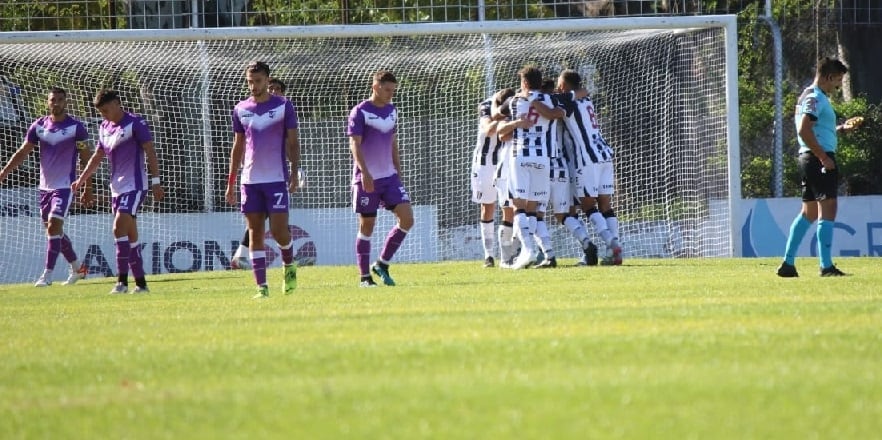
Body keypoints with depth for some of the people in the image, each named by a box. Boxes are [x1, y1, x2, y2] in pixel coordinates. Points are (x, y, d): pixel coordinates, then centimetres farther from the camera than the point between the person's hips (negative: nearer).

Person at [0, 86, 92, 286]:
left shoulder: (76, 127, -6)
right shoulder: (38, 126, 4)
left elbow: (86, 158, -1)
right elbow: (22, 153, 4)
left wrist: (88, 189, -1)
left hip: (64, 186, -5)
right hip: (45, 186, 5)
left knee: (54, 227, -15)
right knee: (54, 231, 11)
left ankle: (47, 275, -13)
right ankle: (77, 267, 27)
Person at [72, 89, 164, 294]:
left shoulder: (135, 123, -9)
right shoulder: (105, 128, 13)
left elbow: (150, 153, -10)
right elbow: (97, 157, 23)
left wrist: (156, 182, -15)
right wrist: (81, 180, 16)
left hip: (134, 186, -8)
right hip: (116, 188, 8)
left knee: (120, 228, -19)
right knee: (130, 235, 7)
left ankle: (122, 280, -20)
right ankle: (140, 283, 10)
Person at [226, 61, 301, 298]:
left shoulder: (283, 106, -1)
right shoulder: (241, 109, 9)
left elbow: (293, 143, 1)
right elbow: (237, 148, 15)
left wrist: (295, 173, -10)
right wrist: (231, 183, 12)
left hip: (277, 179, -3)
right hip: (250, 180, 3)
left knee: (279, 230, -8)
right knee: (255, 233, 0)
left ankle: (289, 265, 22)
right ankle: (261, 286, 2)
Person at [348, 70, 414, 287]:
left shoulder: (391, 111, 12)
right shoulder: (360, 112, -8)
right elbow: (354, 144, -15)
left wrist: (398, 174, 18)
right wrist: (364, 172, -27)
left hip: (389, 177, 6)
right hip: (367, 179, -6)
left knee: (407, 218, -7)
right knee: (367, 226, 0)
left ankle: (382, 264, 7)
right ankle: (365, 277, 8)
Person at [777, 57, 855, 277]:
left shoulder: (811, 96, 20)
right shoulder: (816, 98, -12)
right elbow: (804, 131, -23)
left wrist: (841, 128, 23)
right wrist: (824, 158, -23)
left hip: (808, 160, 11)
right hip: (819, 159, -11)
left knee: (809, 213, 13)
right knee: (827, 209, -10)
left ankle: (788, 263, 12)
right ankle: (826, 266, -13)